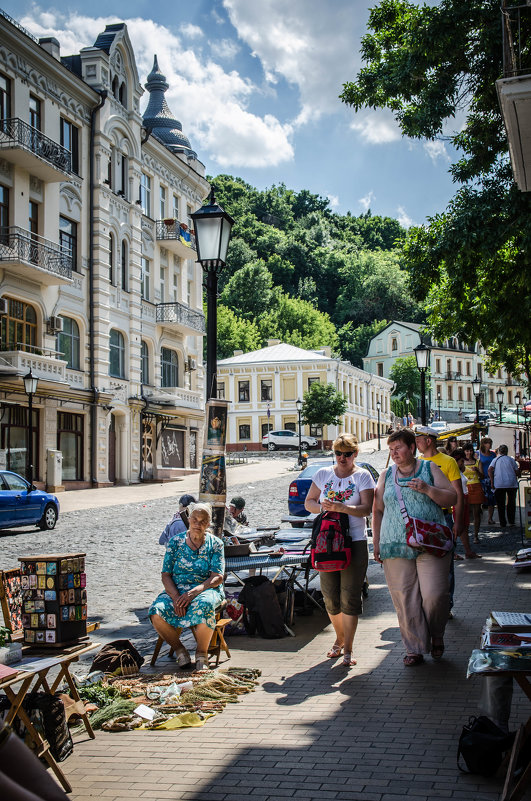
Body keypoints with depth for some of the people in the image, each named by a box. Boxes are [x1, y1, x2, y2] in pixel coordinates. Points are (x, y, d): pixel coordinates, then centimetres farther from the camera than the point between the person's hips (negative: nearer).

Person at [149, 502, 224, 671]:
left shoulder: (215, 544, 3)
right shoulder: (176, 541, 6)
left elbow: (217, 577, -6)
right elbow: (166, 575, 2)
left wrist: (194, 592, -23)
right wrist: (176, 597, -17)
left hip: (206, 589, -2)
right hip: (176, 590, 2)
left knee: (204, 605, -39)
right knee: (156, 611, -29)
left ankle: (202, 653, -15)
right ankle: (179, 649, -4)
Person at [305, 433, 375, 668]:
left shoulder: (363, 476, 1)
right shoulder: (323, 474, 10)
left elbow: (366, 509, -9)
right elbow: (308, 502, 12)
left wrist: (340, 507, -24)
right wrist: (322, 507, -9)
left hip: (354, 542, -3)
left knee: (350, 596, -5)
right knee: (330, 596, 6)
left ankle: (348, 649, 2)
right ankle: (339, 639, 26)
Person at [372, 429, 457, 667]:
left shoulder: (430, 468, 8)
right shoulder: (386, 476, 15)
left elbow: (451, 498, 3)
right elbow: (377, 511, 18)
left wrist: (427, 489, -13)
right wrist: (376, 543, 12)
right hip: (396, 548, 2)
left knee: (434, 594, -10)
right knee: (404, 599, -1)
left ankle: (436, 635, 17)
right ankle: (415, 649, 9)